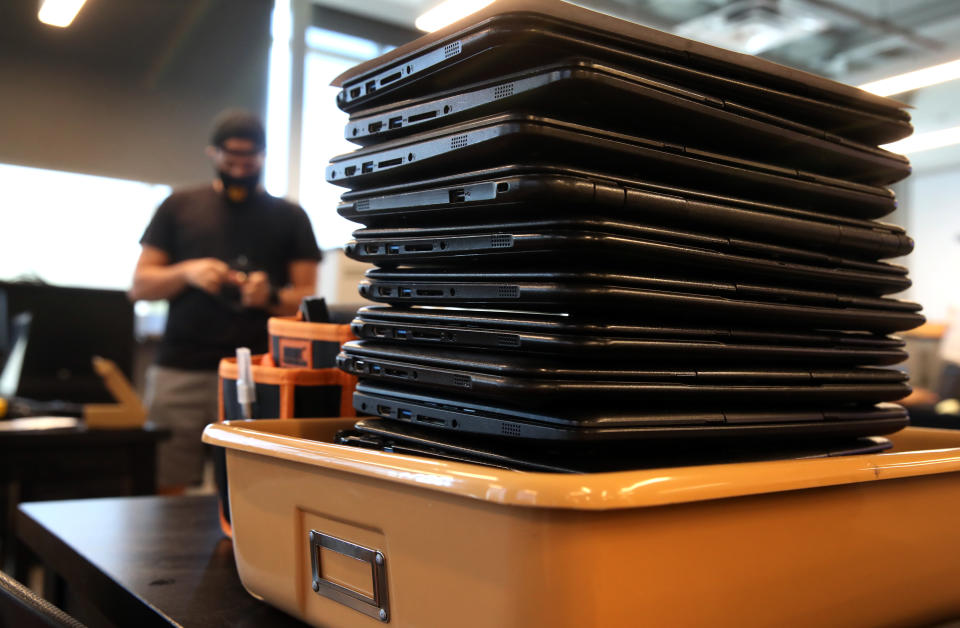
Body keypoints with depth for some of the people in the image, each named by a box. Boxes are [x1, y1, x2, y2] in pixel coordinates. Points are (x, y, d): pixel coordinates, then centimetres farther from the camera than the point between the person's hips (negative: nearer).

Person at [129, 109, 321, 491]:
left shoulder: (289, 217, 13)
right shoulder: (179, 208, 15)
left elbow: (307, 298, 9)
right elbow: (139, 286, 13)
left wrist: (271, 296, -12)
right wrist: (186, 273, -6)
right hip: (180, 372, 1)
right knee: (168, 491, -1)